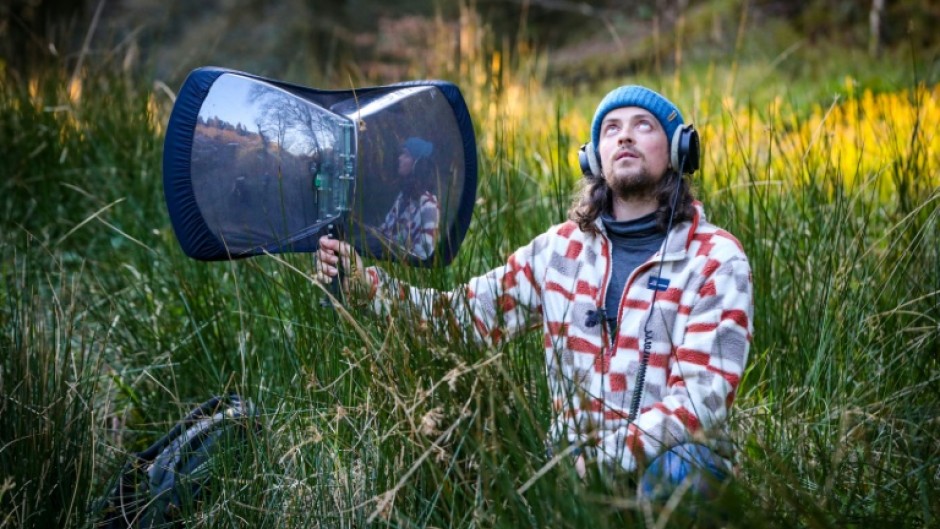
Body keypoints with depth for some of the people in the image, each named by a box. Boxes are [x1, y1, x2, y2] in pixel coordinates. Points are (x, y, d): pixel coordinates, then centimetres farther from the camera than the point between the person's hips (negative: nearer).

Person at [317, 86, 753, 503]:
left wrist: (601, 459, -28)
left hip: (676, 460, -2)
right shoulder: (560, 249, 6)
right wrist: (366, 282, -11)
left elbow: (702, 399, -17)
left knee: (667, 469, -37)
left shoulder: (717, 260, -7)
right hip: (577, 460, 3)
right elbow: (464, 315, 3)